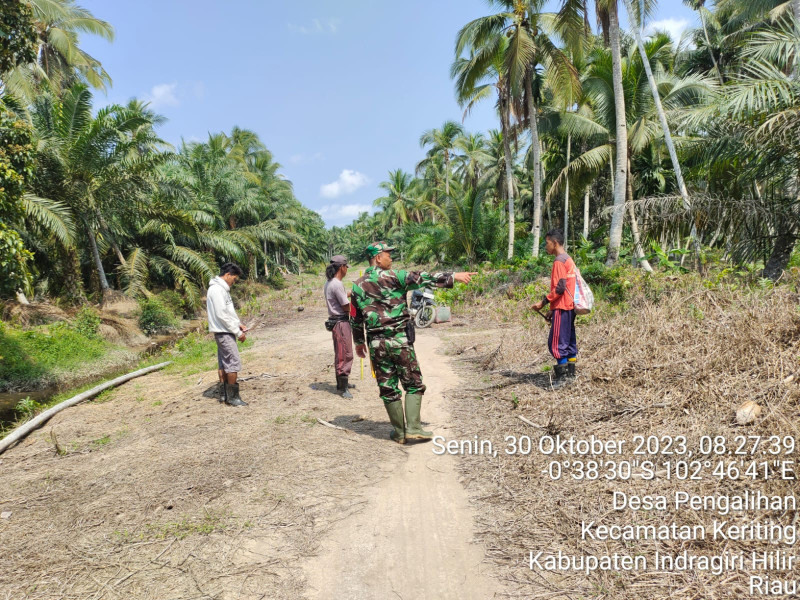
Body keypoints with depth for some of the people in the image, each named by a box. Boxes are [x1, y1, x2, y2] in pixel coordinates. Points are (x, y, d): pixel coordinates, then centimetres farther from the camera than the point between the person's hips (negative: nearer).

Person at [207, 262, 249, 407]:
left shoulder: (222, 289, 15)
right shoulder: (217, 289, -18)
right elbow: (222, 314, -22)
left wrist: (238, 323, 10)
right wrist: (238, 332, -17)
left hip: (224, 332, 11)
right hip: (223, 332, -11)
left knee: (223, 364, 14)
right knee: (234, 363, -7)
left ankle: (223, 394, 22)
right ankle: (232, 397, -1)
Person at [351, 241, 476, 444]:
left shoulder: (358, 285, 8)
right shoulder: (392, 276, -8)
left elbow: (356, 318, 15)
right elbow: (423, 279, -12)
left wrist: (359, 342, 25)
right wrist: (453, 276, -9)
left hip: (376, 343, 5)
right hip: (399, 340, -4)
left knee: (388, 388, 11)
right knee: (413, 385, 8)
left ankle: (399, 432, 17)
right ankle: (413, 427, 2)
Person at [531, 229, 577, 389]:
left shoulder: (559, 261, -14)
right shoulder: (568, 259, 15)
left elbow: (559, 288, -21)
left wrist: (543, 302, -14)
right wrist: (552, 309, 20)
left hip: (561, 308, -10)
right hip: (569, 306, 10)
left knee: (557, 342, -5)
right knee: (569, 341, 12)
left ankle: (562, 377, -2)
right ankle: (570, 374, 18)